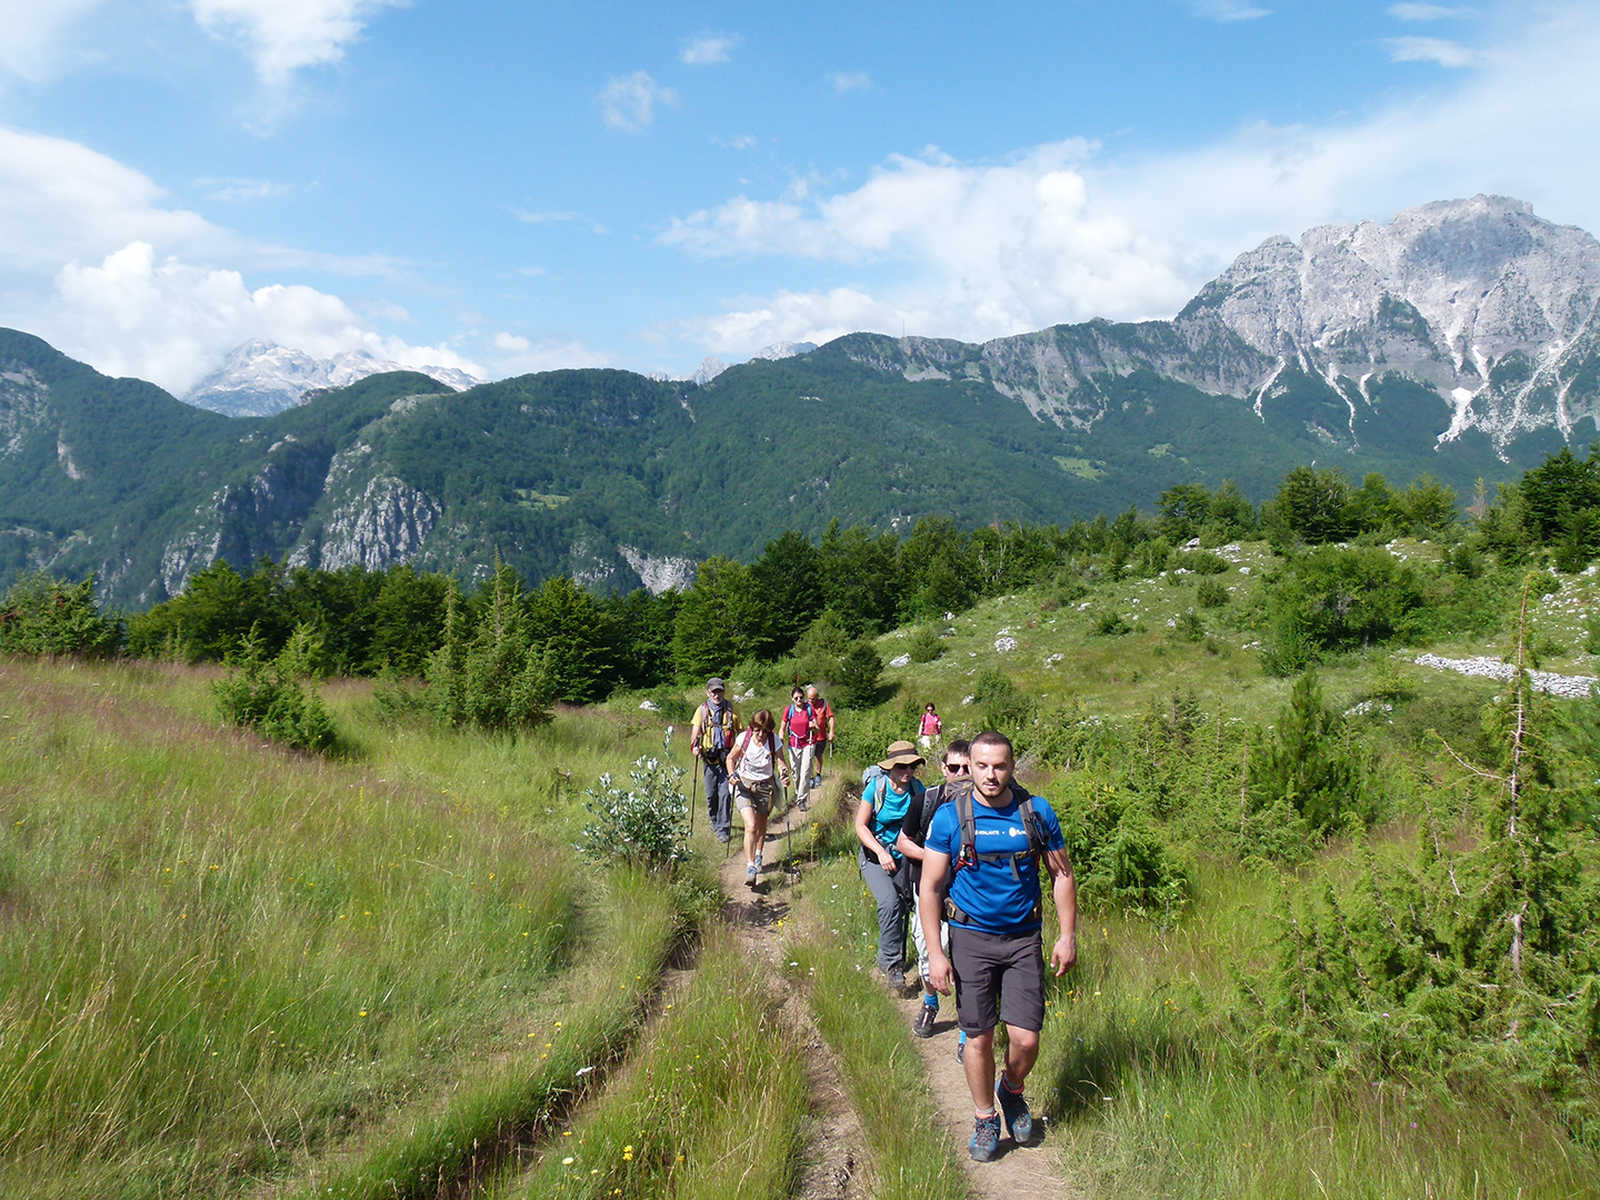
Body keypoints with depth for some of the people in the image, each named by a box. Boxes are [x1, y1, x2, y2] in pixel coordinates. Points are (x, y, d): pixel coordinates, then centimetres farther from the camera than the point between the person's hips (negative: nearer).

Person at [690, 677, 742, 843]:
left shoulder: (730, 710, 6)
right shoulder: (702, 710, 5)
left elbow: (740, 731, 11)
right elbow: (695, 730, -4)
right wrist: (694, 746, -21)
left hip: (727, 758, -1)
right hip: (709, 758, 1)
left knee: (725, 793, -6)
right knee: (711, 794, 6)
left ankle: (723, 829, 0)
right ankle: (714, 820, 31)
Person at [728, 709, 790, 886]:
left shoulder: (774, 740, -10)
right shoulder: (743, 738, -11)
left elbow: (780, 761, 0)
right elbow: (731, 758, 3)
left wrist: (785, 775, -20)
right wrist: (732, 774, -13)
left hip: (765, 785, 2)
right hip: (744, 785, -2)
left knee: (761, 825, 18)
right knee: (751, 825, -18)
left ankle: (758, 854, 47)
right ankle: (750, 867, -16)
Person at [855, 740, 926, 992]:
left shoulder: (918, 790, -8)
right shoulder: (876, 787, -17)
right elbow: (860, 825, -12)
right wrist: (881, 852, -25)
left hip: (903, 856, 4)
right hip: (874, 857, -4)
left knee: (903, 906, 9)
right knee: (889, 901, -24)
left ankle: (895, 960, 34)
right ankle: (891, 962, -13)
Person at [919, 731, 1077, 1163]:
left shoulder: (1037, 812, -2)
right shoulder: (950, 816, -7)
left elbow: (1061, 875, 8)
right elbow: (931, 887, -4)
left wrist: (1067, 936, 3)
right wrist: (936, 954, -9)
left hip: (1023, 938, 1)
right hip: (971, 937, -1)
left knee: (1025, 1039, -3)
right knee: (979, 1037, 5)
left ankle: (1012, 1090, 30)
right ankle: (985, 1119, 28)